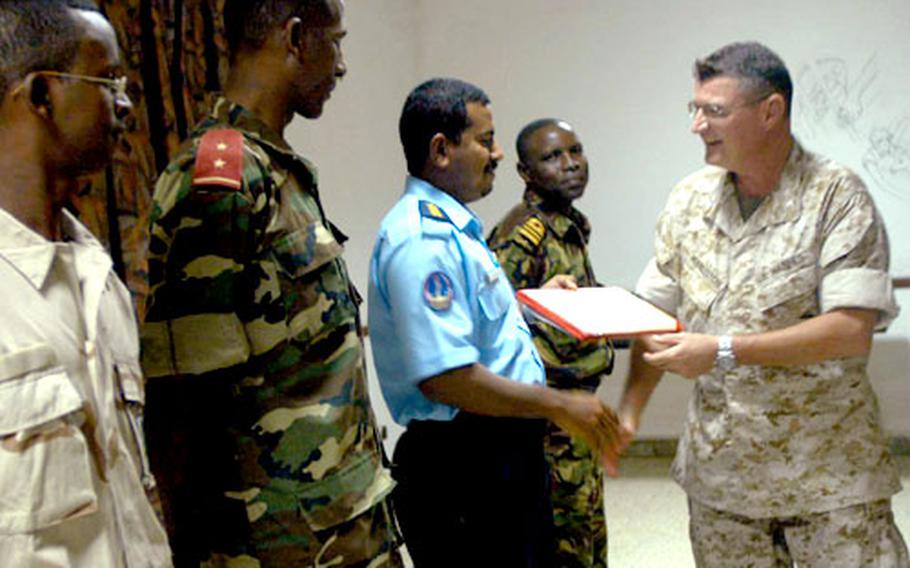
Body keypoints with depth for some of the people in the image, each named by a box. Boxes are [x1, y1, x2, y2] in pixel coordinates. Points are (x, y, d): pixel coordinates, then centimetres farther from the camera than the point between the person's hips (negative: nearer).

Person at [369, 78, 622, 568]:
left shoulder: (454, 227, 13)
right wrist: (558, 406, -22)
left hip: (505, 454, 11)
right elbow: (443, 376, -29)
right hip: (462, 469, -11)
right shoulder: (424, 239, -22)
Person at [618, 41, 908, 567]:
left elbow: (852, 331, -19)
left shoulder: (837, 196, -10)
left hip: (828, 472, -4)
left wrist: (723, 351, -22)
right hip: (719, 473, 4)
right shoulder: (690, 198, 5)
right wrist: (629, 412, -3)